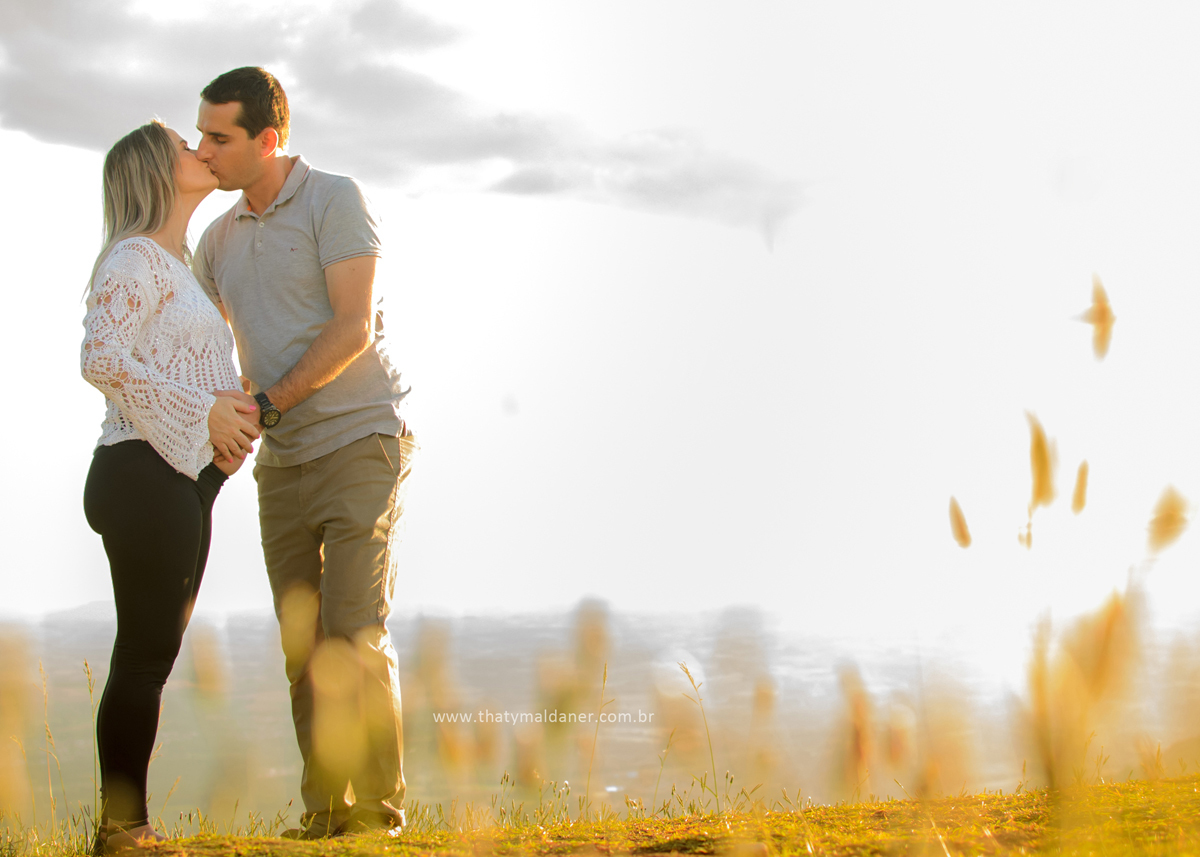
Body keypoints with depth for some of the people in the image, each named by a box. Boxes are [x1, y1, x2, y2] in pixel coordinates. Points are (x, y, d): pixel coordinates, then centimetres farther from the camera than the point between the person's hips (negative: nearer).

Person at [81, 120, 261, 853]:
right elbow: (101, 357, -20)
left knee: (154, 658, 9)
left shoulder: (181, 264, 22)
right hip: (145, 475, -9)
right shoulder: (136, 258, -8)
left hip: (187, 478, 10)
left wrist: (238, 414, 7)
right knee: (145, 656, -8)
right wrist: (204, 411, -19)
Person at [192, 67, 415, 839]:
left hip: (360, 440, -6)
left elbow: (353, 328, -14)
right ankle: (324, 810, 9)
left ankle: (379, 808, -4)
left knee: (355, 637, -11)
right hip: (282, 461, 6)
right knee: (303, 645, 4)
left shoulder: (335, 200, -6)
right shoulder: (219, 238, 14)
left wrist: (266, 403, -17)